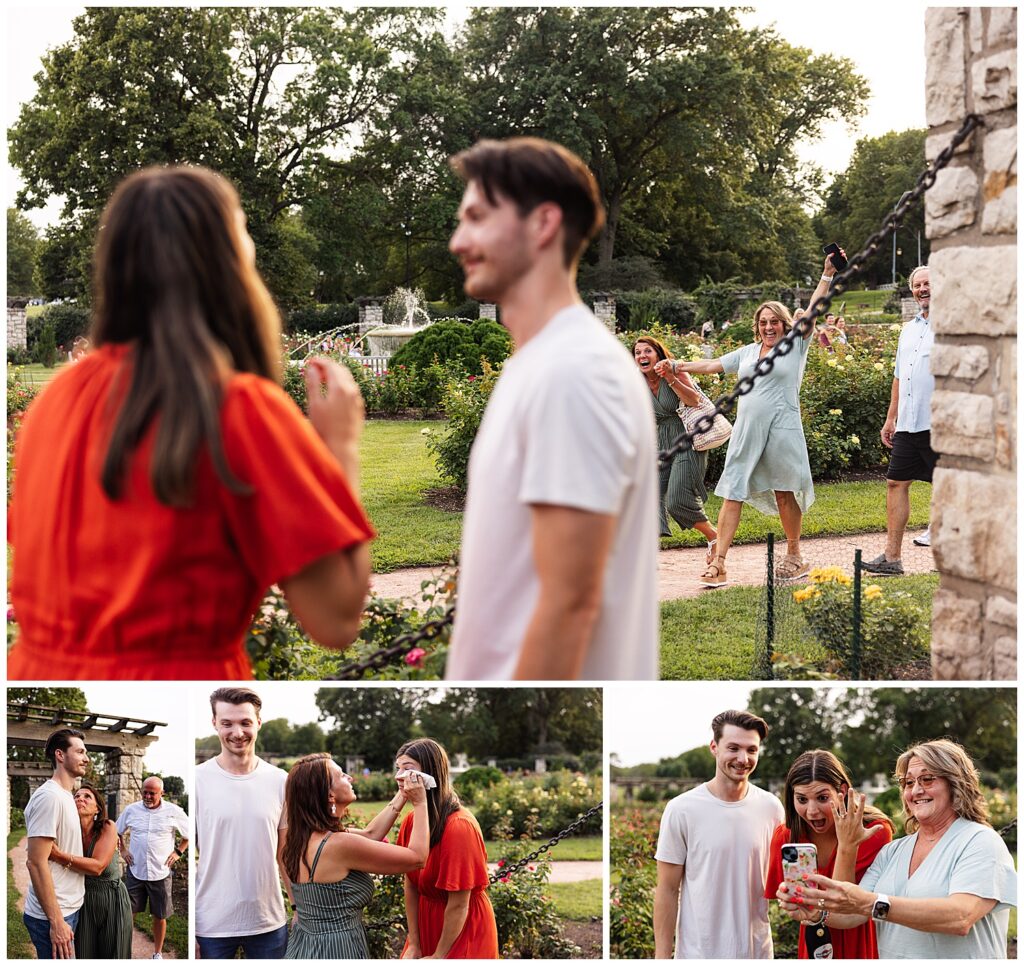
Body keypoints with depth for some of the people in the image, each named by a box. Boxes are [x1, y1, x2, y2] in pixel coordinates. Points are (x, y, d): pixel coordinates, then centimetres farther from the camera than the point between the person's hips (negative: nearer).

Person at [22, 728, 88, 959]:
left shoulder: (65, 796, 13)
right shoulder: (49, 797, -18)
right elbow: (37, 863, -22)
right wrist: (56, 921, -23)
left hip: (67, 909, 10)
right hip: (53, 915, -10)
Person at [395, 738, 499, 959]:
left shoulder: (459, 827, -23)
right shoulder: (410, 821, -2)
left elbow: (458, 903, -20)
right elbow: (410, 887, 0)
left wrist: (439, 956, -13)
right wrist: (414, 946, -3)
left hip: (462, 939, -6)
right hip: (426, 933, 6)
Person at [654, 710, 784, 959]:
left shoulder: (771, 808, 0)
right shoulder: (681, 809, -9)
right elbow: (667, 890, -6)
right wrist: (662, 956, -8)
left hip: (758, 950, 3)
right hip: (699, 952, -3)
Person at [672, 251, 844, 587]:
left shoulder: (796, 346, 4)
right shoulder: (749, 352, 16)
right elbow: (714, 364, 21)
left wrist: (827, 275, -11)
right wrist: (679, 366, 17)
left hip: (782, 431, -4)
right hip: (747, 431, 4)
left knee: (784, 495, 3)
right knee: (732, 494, -2)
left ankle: (795, 558, 19)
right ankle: (718, 563, -4)